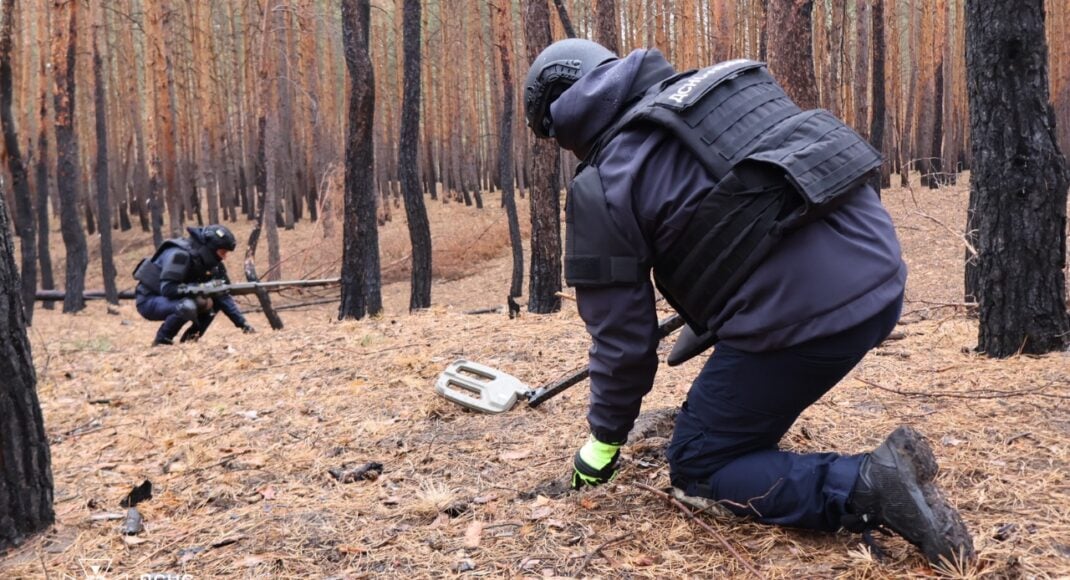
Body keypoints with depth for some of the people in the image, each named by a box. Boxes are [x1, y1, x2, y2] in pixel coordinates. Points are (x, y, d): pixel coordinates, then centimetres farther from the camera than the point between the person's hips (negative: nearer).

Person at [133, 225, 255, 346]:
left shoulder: (213, 264, -2)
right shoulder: (180, 255, -25)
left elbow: (223, 295, -3)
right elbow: (167, 289, -32)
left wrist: (242, 323, -12)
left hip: (173, 300, 8)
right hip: (149, 301, -8)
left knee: (216, 301, -5)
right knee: (187, 306, -34)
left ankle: (191, 336, 2)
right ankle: (161, 341, -13)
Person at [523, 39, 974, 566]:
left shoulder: (603, 185, -3)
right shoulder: (706, 88, 18)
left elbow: (621, 334, 0)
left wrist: (604, 438, 18)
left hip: (805, 313, -9)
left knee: (697, 466, 10)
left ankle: (868, 487, -7)